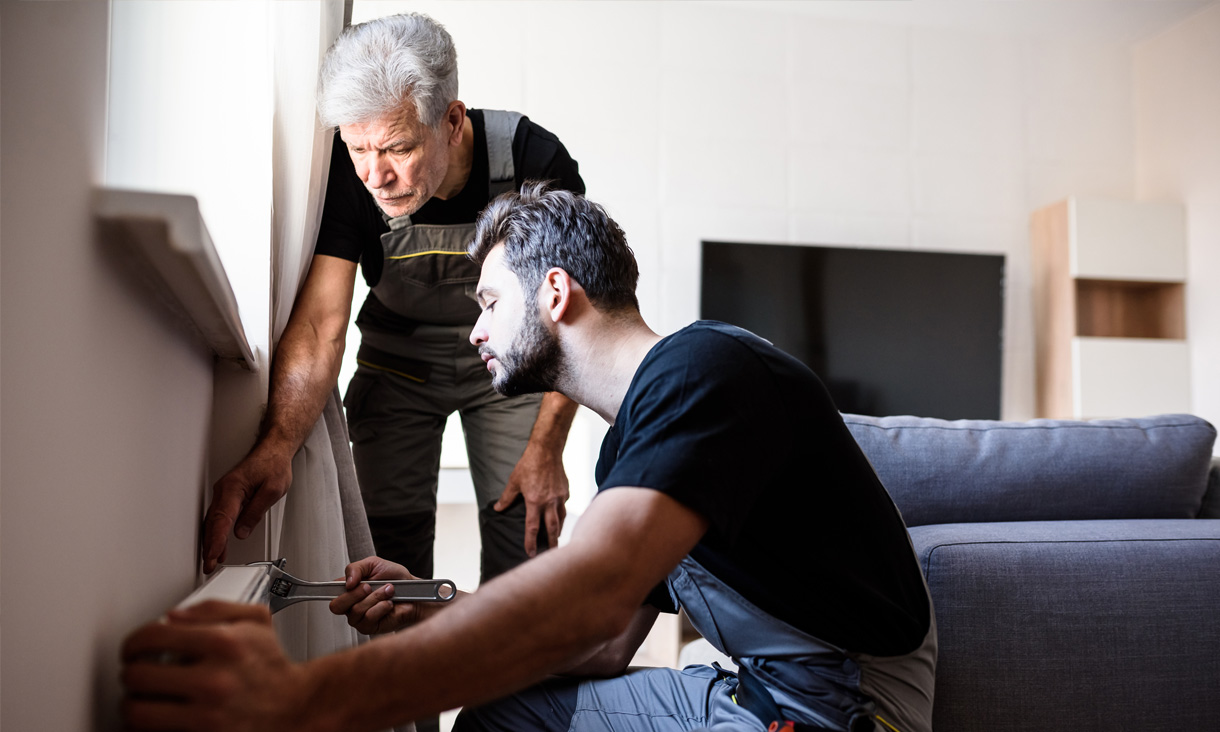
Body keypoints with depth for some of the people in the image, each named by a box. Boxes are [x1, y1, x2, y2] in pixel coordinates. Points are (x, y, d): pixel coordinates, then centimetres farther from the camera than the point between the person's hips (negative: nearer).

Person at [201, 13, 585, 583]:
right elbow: (320, 324, -29)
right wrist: (276, 447, -45)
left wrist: (546, 448, -17)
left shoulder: (536, 163, -27)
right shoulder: (348, 176, -25)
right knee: (389, 538, -4)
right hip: (399, 360, 1)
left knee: (526, 526, -5)